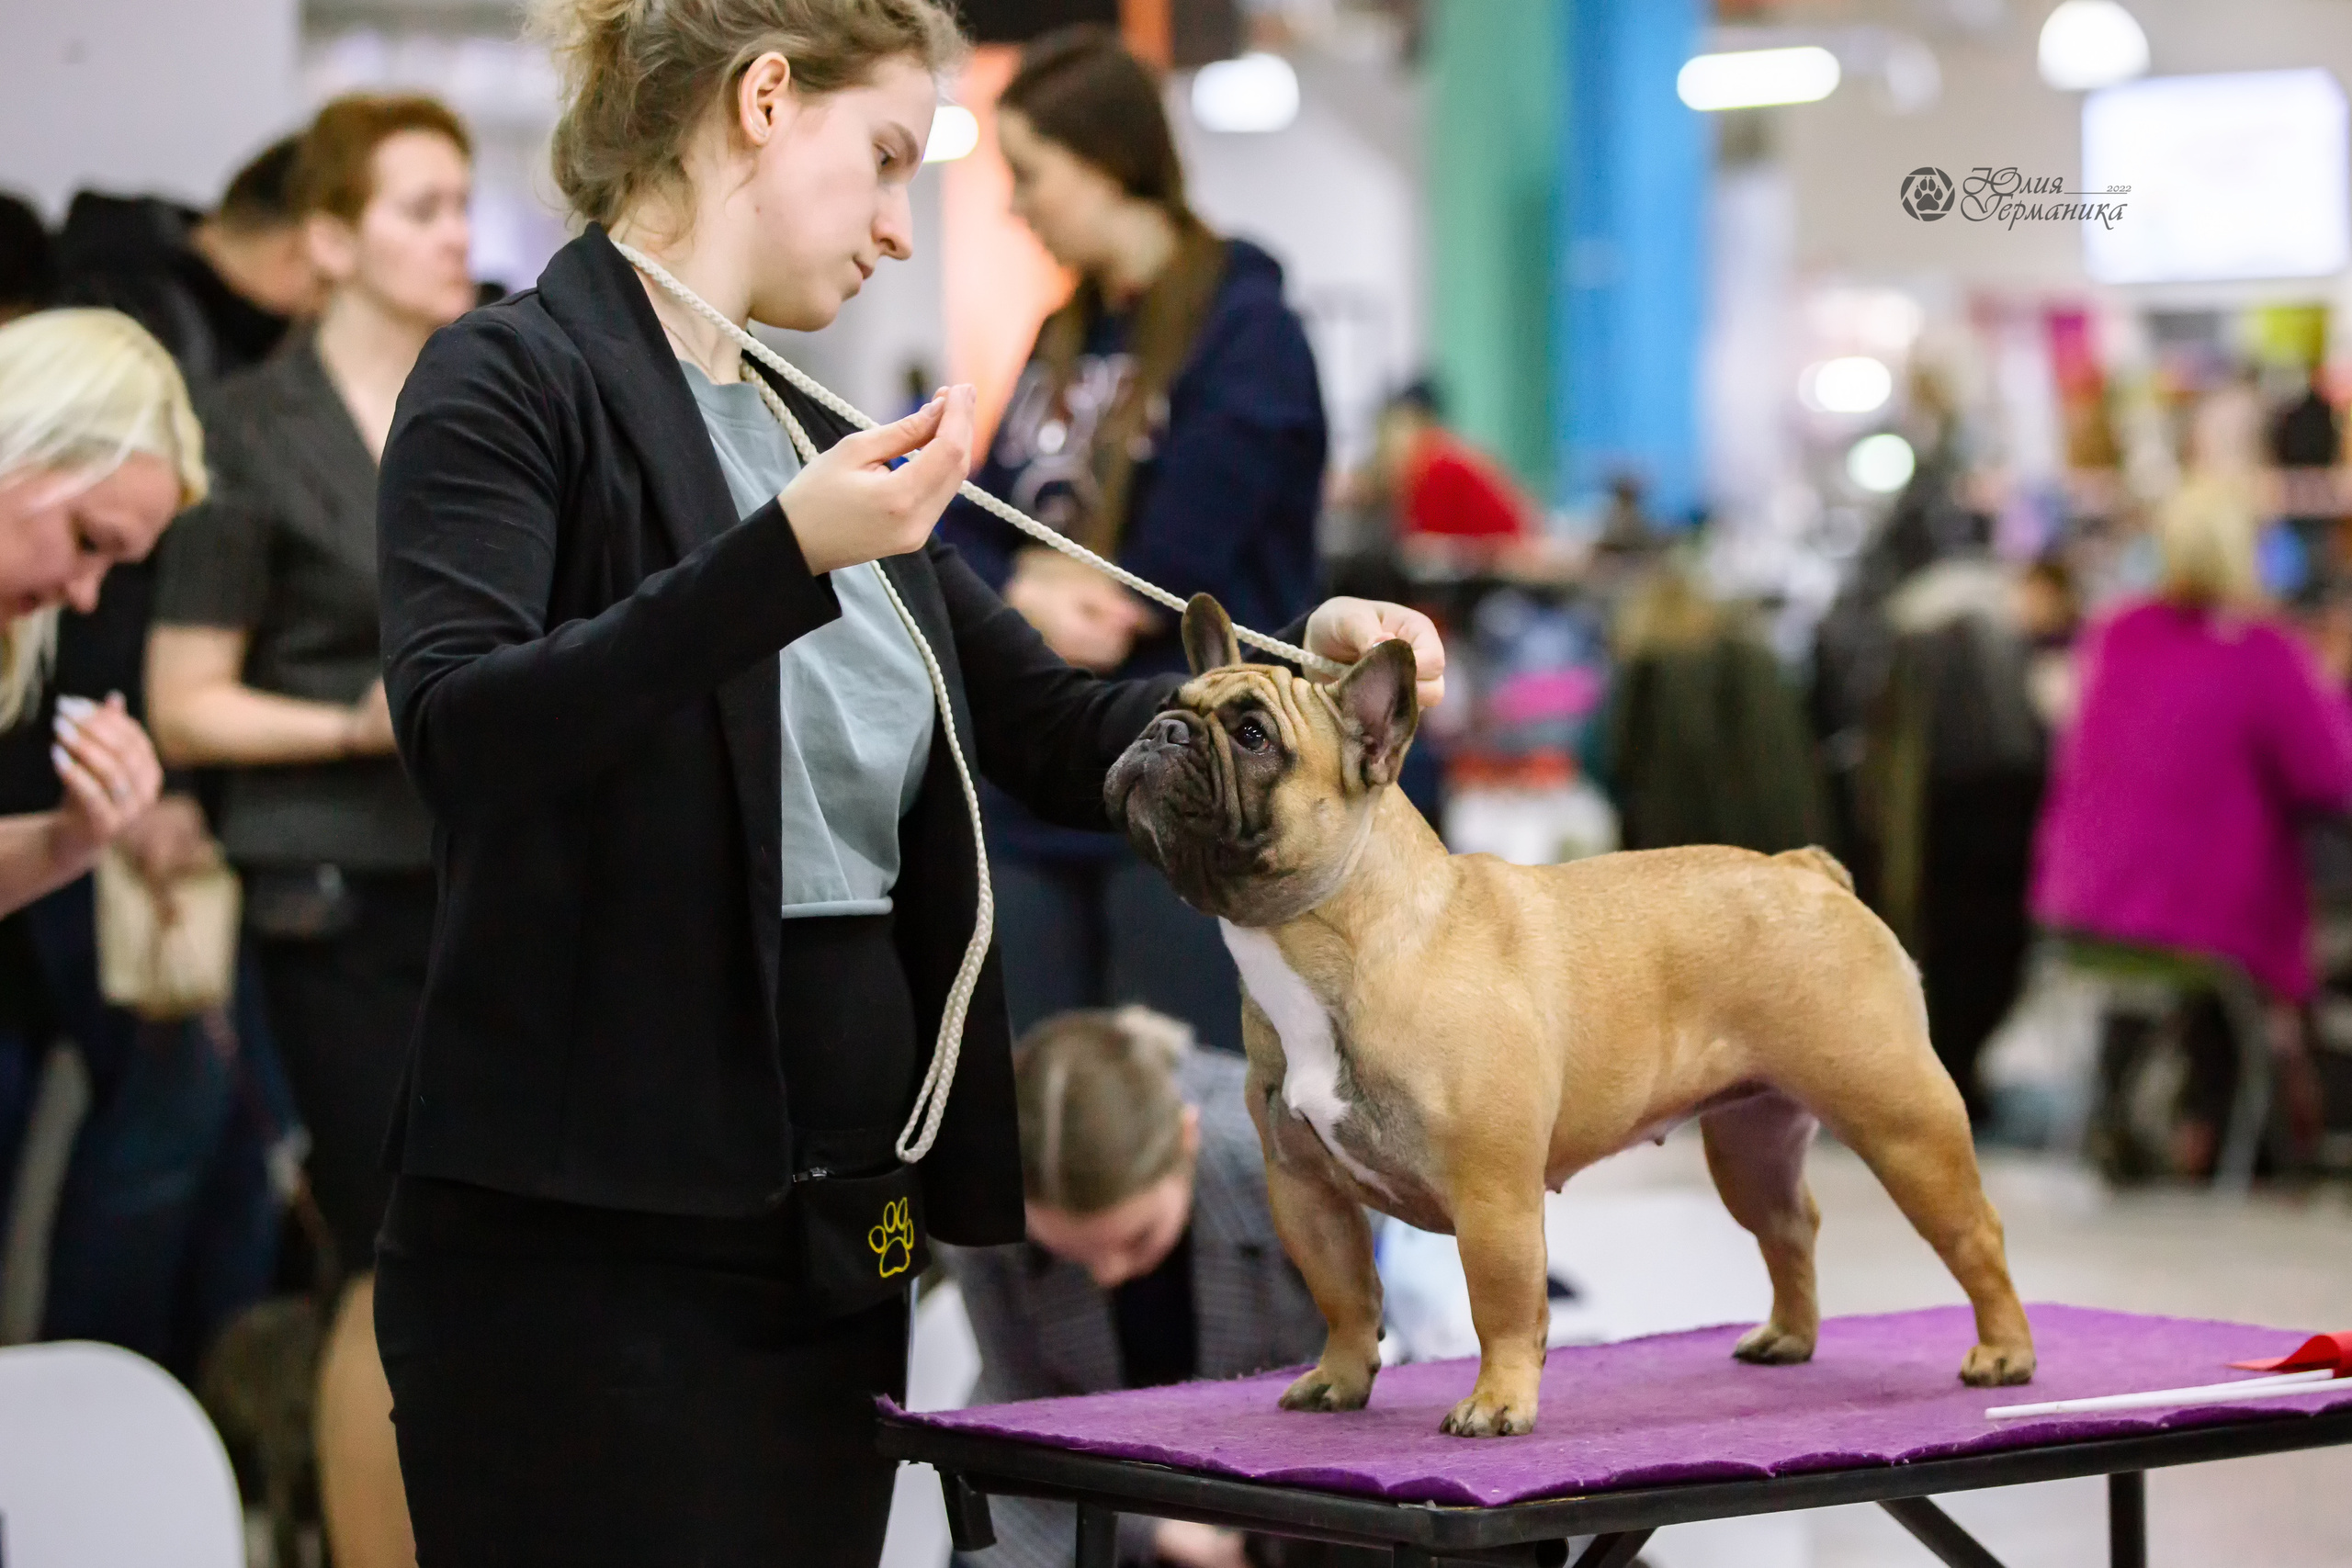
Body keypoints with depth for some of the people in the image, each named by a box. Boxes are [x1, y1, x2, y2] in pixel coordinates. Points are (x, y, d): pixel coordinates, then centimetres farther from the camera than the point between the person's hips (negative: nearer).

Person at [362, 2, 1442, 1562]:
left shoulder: (821, 435, 16)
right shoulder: (513, 382, -6)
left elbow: (1059, 735, 20)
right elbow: (461, 733, -21)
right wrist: (786, 556, -29)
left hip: (834, 1238, 8)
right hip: (587, 1238, -8)